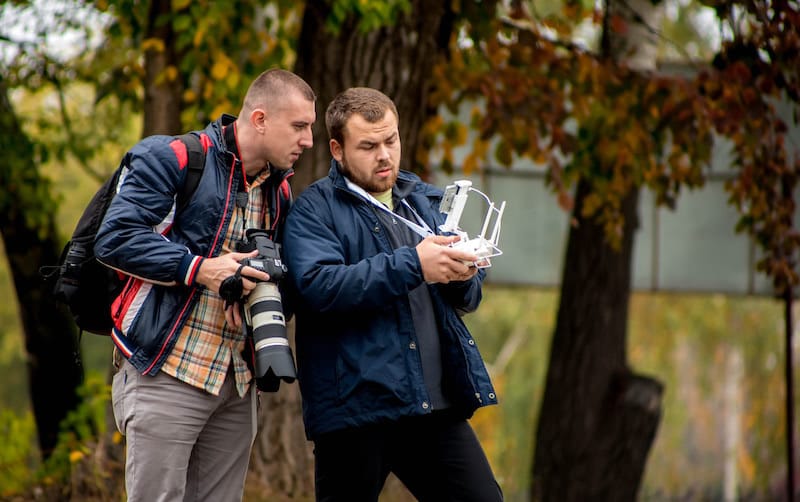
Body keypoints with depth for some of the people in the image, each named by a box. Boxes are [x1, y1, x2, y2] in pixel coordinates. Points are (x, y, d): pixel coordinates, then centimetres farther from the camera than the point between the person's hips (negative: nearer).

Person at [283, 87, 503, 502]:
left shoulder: (425, 201, 18)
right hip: (355, 406, -5)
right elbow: (318, 285, -20)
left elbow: (467, 299, 20)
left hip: (437, 404, 5)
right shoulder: (314, 210, -2)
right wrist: (413, 265, -25)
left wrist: (462, 275, -4)